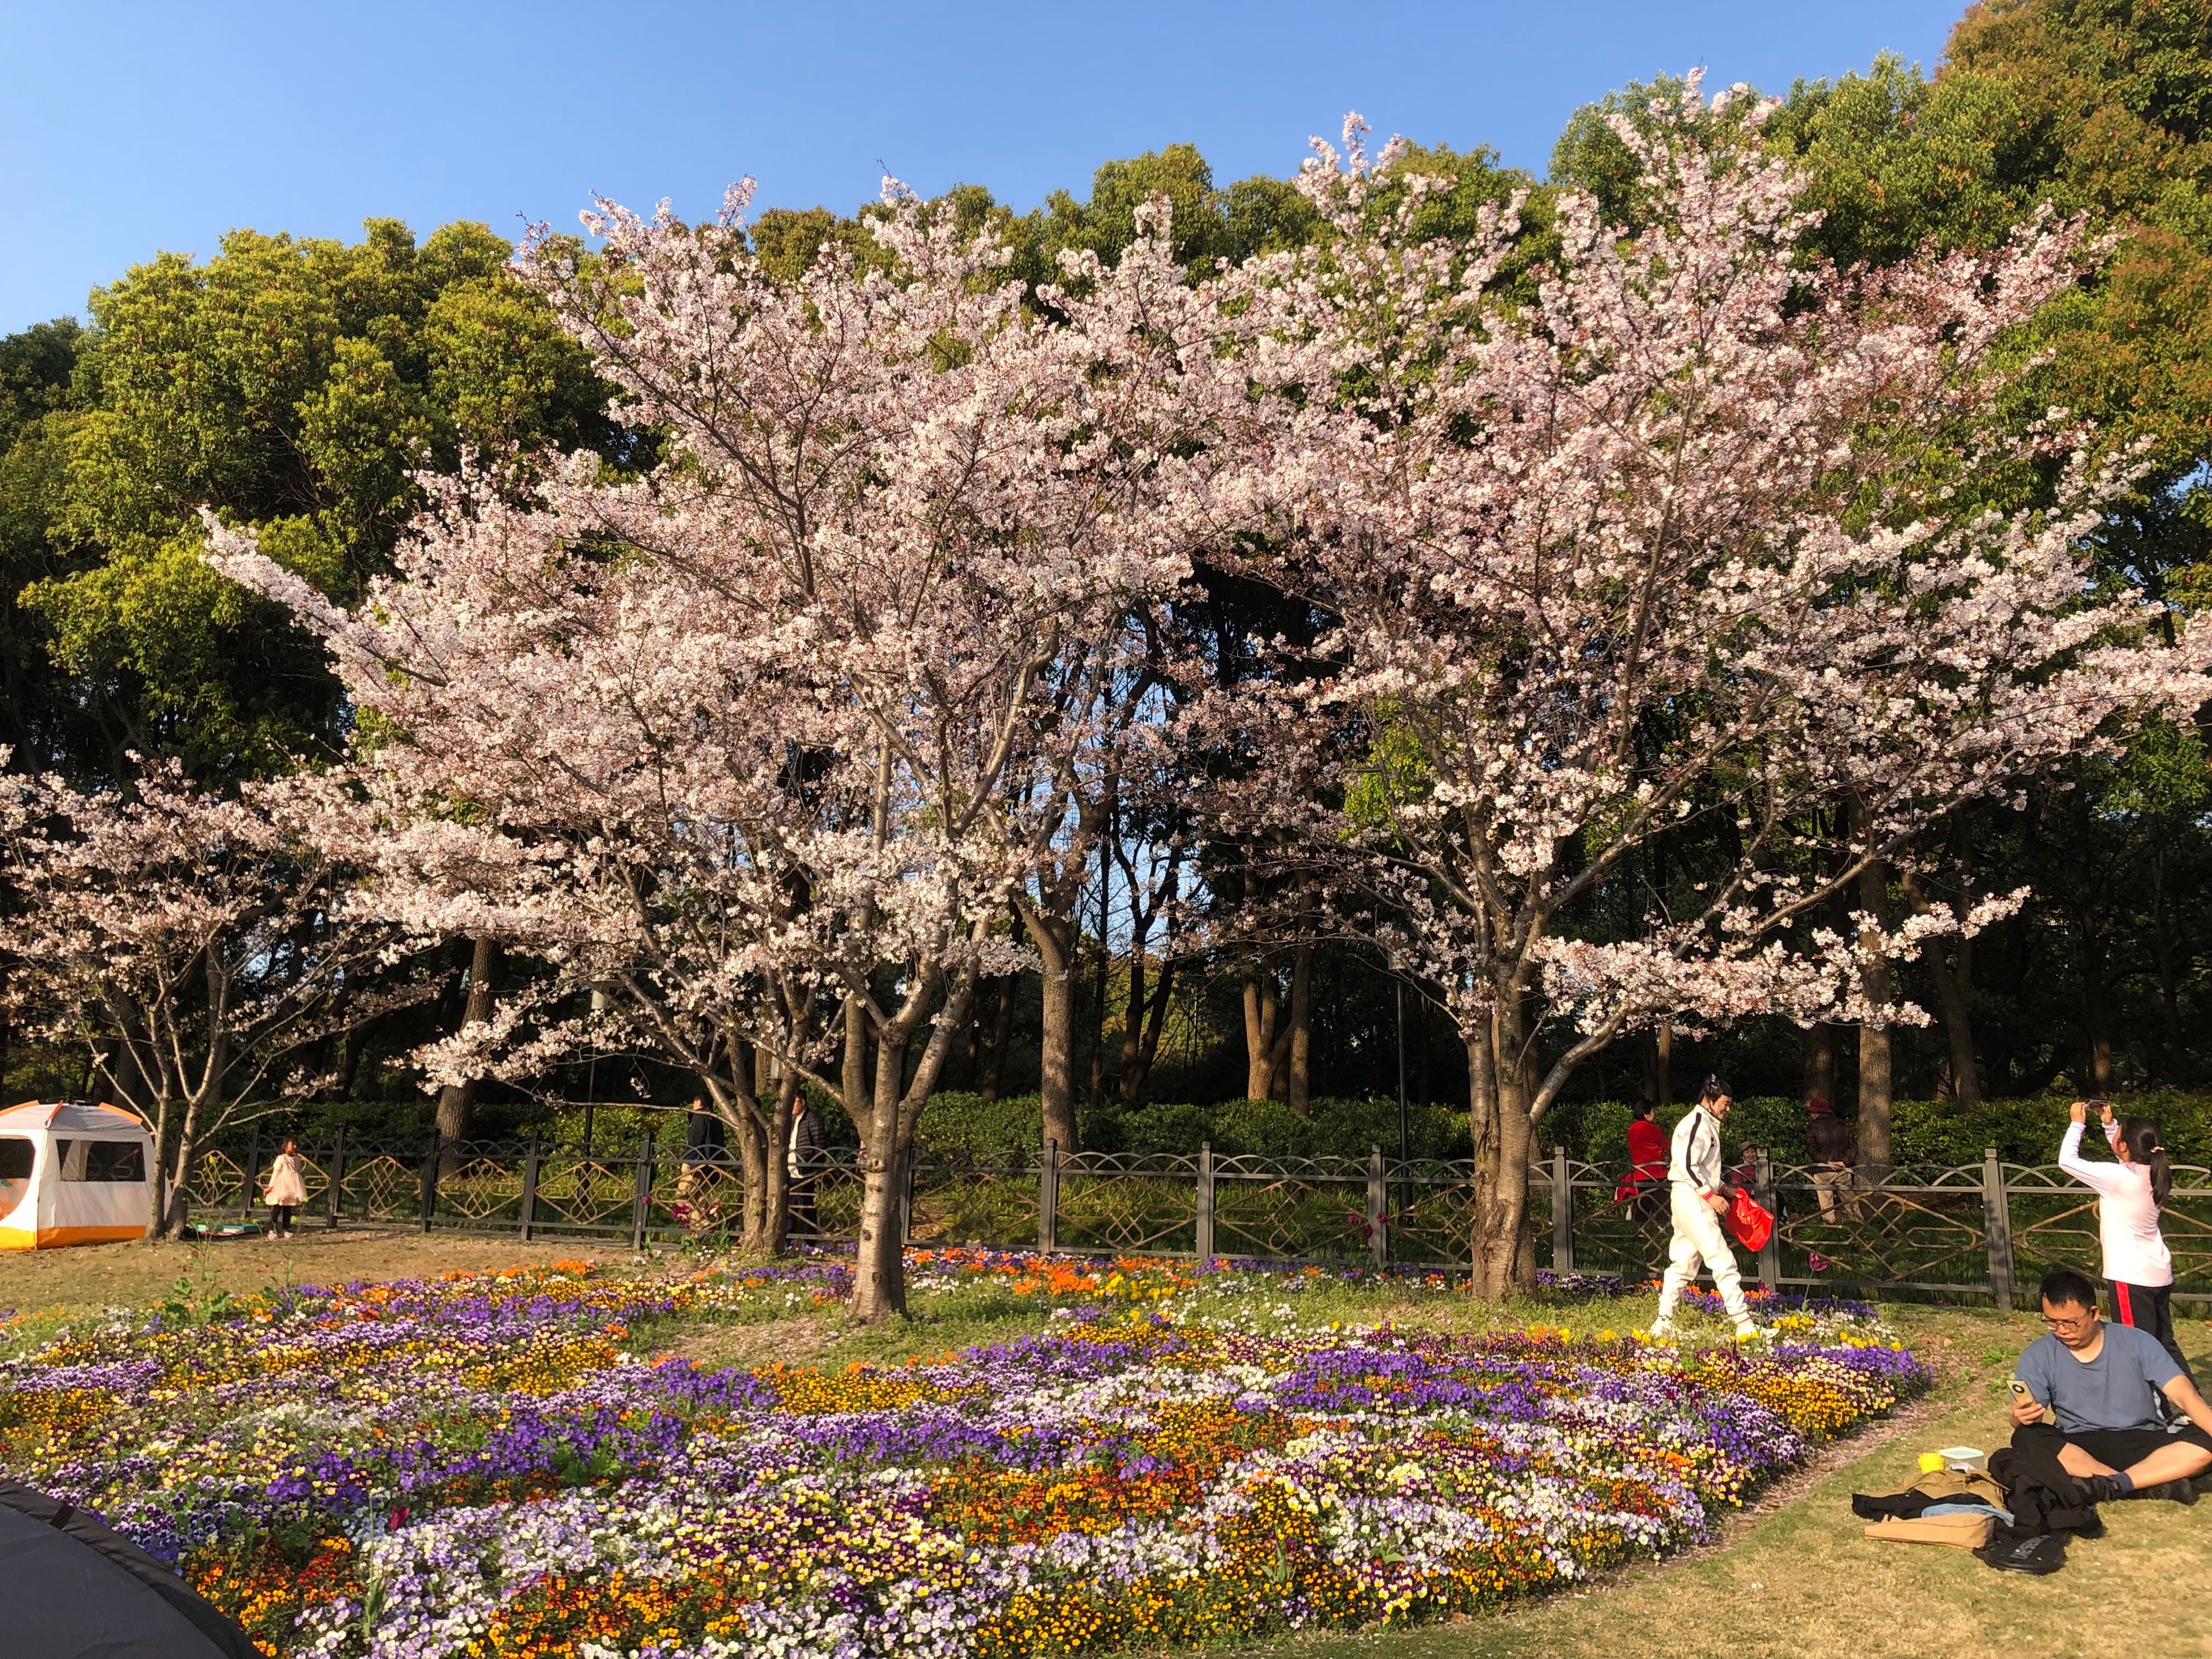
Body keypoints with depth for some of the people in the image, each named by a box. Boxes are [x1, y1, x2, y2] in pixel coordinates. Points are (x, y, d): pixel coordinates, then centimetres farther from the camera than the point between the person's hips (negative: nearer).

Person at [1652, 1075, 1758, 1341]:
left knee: (1683, 1262, 10)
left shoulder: (1706, 1124, 21)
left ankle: (1664, 1322, 13)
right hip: (1691, 1198, -11)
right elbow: (1686, 1165, -21)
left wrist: (1722, 1188, 15)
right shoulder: (1697, 1122, -12)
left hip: (1696, 1200, 11)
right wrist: (1711, 1195, -19)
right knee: (1722, 1260, -10)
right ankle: (1743, 1323, -10)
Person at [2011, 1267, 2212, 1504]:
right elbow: (2021, 1423, -6)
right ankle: (2157, 1484, -27)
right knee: (2026, 1439, -32)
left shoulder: (2137, 1343, 0)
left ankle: (2112, 1486, -28)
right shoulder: (2039, 1357, -1)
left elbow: (2184, 1395, -9)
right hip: (2078, 1448, 0)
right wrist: (2021, 1418, -31)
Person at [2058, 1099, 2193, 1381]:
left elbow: (2067, 1160, -18)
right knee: (2164, 1344, 20)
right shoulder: (2150, 1173, 1)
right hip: (2160, 1274, 8)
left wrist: (2077, 1123, -8)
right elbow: (2125, 1151, 23)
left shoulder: (2119, 1177, -22)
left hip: (2132, 1278, -8)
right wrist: (2109, 1122, 13)